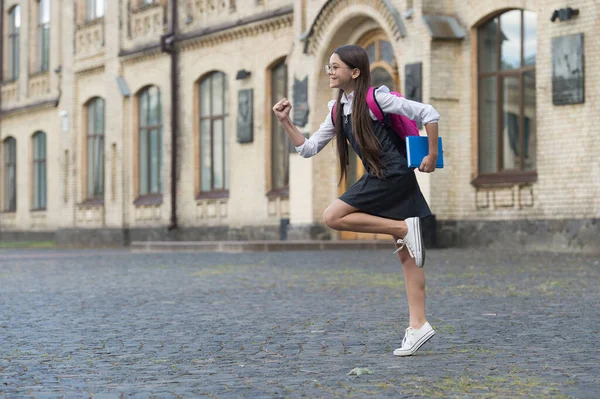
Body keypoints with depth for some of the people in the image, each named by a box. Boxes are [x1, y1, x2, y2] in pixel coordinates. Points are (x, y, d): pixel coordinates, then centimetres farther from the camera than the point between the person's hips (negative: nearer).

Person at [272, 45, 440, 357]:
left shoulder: (375, 98, -10)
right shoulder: (337, 111, 13)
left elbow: (429, 114, -11)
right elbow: (308, 148, 14)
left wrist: (432, 156, -9)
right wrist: (285, 122, 4)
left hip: (393, 175, -8)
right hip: (380, 179, 8)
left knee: (332, 217, -15)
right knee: (406, 255, 6)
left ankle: (405, 228, -13)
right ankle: (418, 325, 7)